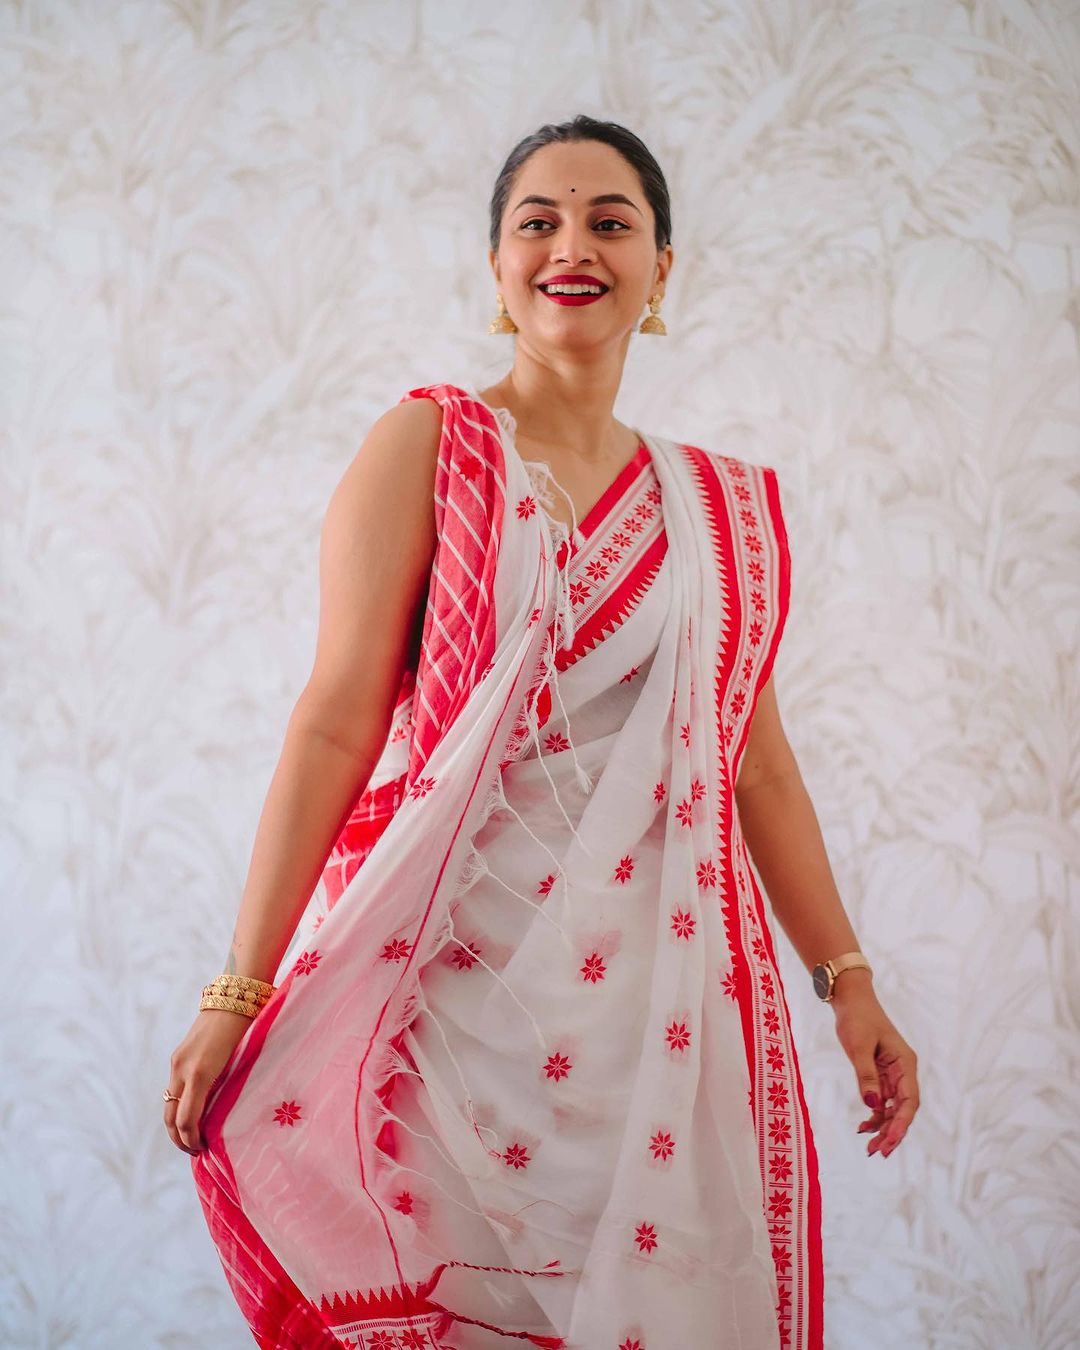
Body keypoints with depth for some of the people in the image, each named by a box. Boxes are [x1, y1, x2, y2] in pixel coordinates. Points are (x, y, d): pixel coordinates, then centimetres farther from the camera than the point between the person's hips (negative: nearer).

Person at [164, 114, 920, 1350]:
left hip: (659, 985, 3)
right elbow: (336, 723, -6)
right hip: (458, 964, -3)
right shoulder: (425, 447, 1)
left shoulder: (721, 506, 13)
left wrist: (849, 980, 10)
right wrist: (238, 994, -11)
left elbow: (756, 764, 15)